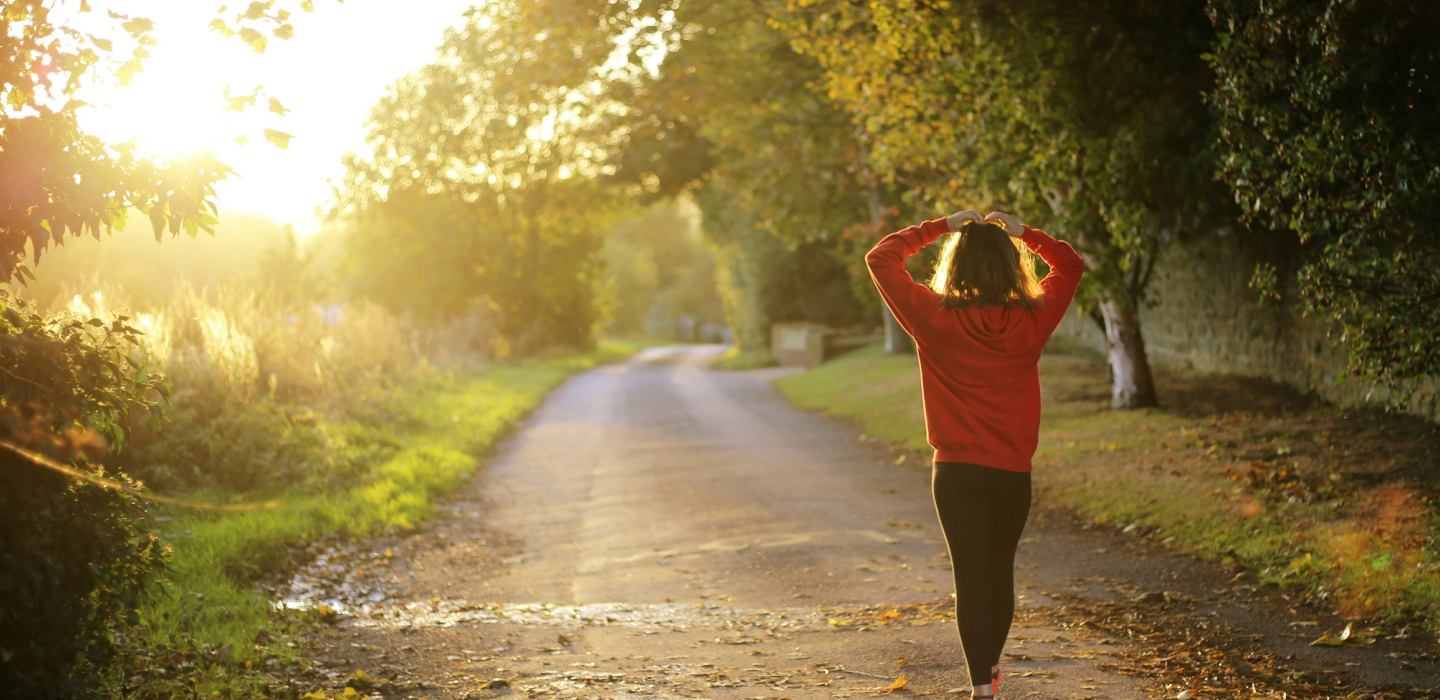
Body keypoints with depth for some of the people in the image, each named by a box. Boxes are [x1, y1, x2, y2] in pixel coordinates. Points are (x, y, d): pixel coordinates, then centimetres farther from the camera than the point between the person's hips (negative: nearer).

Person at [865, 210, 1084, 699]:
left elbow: (880, 259, 0)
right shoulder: (1031, 321, -5)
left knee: (971, 576, 0)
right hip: (1014, 471, 2)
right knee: (1001, 571, 18)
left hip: (957, 471, -2)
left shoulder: (935, 319, -10)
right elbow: (1071, 265, 13)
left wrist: (939, 227, 3)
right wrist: (1023, 232, 10)